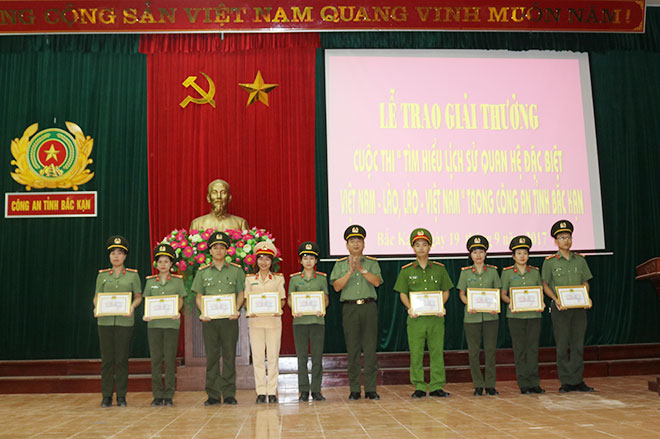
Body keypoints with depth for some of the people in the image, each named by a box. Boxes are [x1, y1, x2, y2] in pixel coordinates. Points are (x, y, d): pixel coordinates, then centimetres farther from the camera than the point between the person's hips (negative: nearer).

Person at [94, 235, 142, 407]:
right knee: (107, 359, 3)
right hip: (105, 321, 1)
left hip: (124, 321, -1)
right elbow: (97, 296, 11)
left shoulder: (133, 275, 5)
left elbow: (138, 296, 7)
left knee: (122, 359, 1)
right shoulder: (102, 275, 9)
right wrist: (96, 307, -10)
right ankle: (106, 396, 12)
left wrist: (132, 307, -12)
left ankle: (121, 396, 10)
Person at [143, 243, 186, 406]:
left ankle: (169, 395, 5)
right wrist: (146, 314, -8)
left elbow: (180, 300, 6)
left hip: (171, 323, -2)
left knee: (170, 359, -3)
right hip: (154, 323, 2)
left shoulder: (177, 280, 6)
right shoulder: (150, 281, 11)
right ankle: (158, 395, 9)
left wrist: (177, 312, -13)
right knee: (156, 359, 2)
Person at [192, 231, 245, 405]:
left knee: (229, 356, 1)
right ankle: (213, 395, 11)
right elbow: (198, 296, 9)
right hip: (209, 319, 1)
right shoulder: (202, 271, 9)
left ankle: (229, 394, 8)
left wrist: (236, 310, -9)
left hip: (229, 319, -1)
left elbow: (240, 293, 7)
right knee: (211, 356, 3)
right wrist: (203, 312, -7)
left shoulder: (236, 270, 7)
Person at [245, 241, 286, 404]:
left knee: (273, 356, -2)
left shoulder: (278, 278, 8)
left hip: (273, 319, -1)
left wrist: (278, 309, -13)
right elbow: (246, 300, 9)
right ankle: (261, 392, 6)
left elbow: (282, 299, 7)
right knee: (257, 357, 0)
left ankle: (272, 391, 5)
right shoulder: (250, 279, 10)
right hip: (255, 320, 1)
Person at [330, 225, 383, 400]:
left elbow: (377, 282, -5)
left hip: (369, 307, 0)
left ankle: (371, 389, 4)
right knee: (353, 349, 0)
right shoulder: (340, 264, 11)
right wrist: (350, 271, -11)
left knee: (370, 348, -2)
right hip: (349, 308, 0)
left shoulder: (372, 263, 11)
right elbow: (337, 286, -2)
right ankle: (354, 390, 6)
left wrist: (361, 269, -13)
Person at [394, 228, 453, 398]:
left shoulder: (439, 269, 8)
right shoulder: (407, 270, 5)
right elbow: (403, 293, 7)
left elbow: (445, 291, 11)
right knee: (416, 353, 1)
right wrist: (409, 308, -10)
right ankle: (419, 387, 11)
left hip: (436, 317, 1)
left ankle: (436, 386, 12)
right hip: (415, 317, -1)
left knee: (437, 352, 3)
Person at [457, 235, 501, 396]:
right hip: (472, 316, -1)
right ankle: (478, 385, 13)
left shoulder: (492, 271, 5)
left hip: (490, 316, 1)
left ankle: (490, 384, 14)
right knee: (474, 351, 2)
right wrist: (468, 305, -13)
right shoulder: (465, 272, 3)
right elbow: (461, 293, 5)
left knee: (490, 350, 3)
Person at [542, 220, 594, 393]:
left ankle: (577, 381, 12)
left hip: (579, 307, 3)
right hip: (560, 308, -3)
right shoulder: (550, 262, 0)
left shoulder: (580, 260, 10)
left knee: (578, 344, 5)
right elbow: (545, 285, 1)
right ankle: (566, 382, 7)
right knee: (562, 345, 0)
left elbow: (585, 282, 14)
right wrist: (556, 299, -14)